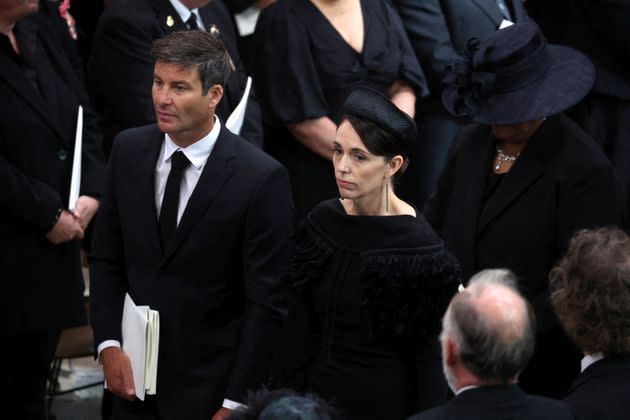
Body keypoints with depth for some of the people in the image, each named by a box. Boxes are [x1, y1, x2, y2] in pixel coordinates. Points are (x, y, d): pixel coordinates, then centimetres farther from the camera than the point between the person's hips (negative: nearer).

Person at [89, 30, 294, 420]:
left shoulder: (261, 179, -17)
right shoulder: (129, 150, -2)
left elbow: (267, 302, -13)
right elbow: (107, 259, 6)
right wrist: (108, 344, -5)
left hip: (211, 387, -4)